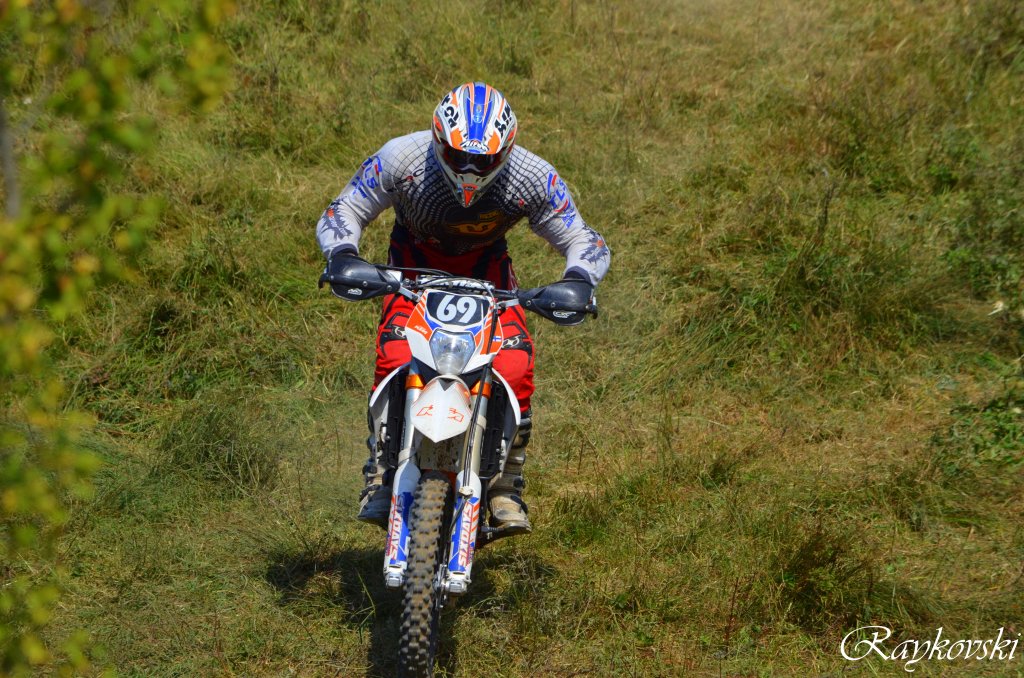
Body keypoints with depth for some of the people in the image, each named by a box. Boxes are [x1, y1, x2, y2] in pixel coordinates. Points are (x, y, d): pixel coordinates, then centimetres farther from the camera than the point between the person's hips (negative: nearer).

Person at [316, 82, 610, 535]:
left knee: (515, 367, -24)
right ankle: (380, 477, -10)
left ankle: (506, 488, -8)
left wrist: (578, 280, -39)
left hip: (487, 265, 1)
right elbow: (341, 213, -16)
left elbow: (585, 242, -16)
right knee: (395, 358, -27)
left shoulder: (532, 178, -26)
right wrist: (342, 256, -38)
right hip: (415, 262, 0)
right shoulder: (402, 158, -28)